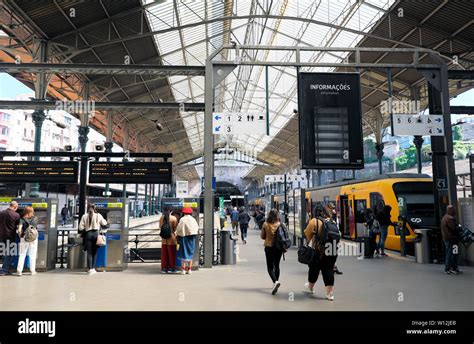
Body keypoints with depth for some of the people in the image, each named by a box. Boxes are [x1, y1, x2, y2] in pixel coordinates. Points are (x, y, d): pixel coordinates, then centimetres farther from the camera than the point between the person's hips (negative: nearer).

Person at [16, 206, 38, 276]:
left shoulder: (22, 220, -5)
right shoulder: (34, 219, 2)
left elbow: (19, 230, -13)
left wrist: (20, 236, 2)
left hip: (24, 238, -1)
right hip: (34, 238, 1)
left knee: (22, 255, 9)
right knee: (32, 255, 8)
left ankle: (19, 271, 10)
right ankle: (33, 271, 13)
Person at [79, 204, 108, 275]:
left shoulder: (84, 216, 3)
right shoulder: (98, 215, 1)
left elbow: (81, 227, 0)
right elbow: (104, 223, 11)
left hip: (88, 234, 1)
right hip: (96, 233, -1)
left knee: (89, 252, 6)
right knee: (94, 252, 10)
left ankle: (90, 269, 3)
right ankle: (93, 268, 9)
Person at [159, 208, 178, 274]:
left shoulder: (161, 218, 2)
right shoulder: (174, 218, -12)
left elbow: (160, 227, 11)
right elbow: (175, 228, -6)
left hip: (164, 239, 4)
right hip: (171, 238, -4)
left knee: (164, 254, 11)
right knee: (171, 254, 6)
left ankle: (164, 268, 15)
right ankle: (171, 268, 11)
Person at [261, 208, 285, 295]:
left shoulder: (265, 224, -10)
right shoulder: (281, 224, -7)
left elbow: (262, 236, -1)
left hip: (269, 247, -2)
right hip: (279, 247, 2)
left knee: (270, 267, 4)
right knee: (277, 265, 18)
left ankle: (275, 281, -19)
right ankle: (276, 283, 25)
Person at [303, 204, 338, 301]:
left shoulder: (314, 221, -10)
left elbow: (307, 234, -4)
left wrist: (310, 241, 15)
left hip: (318, 251, -3)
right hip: (333, 251, 3)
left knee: (314, 269, 16)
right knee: (329, 271, 10)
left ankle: (310, 287, 37)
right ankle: (330, 294, 11)